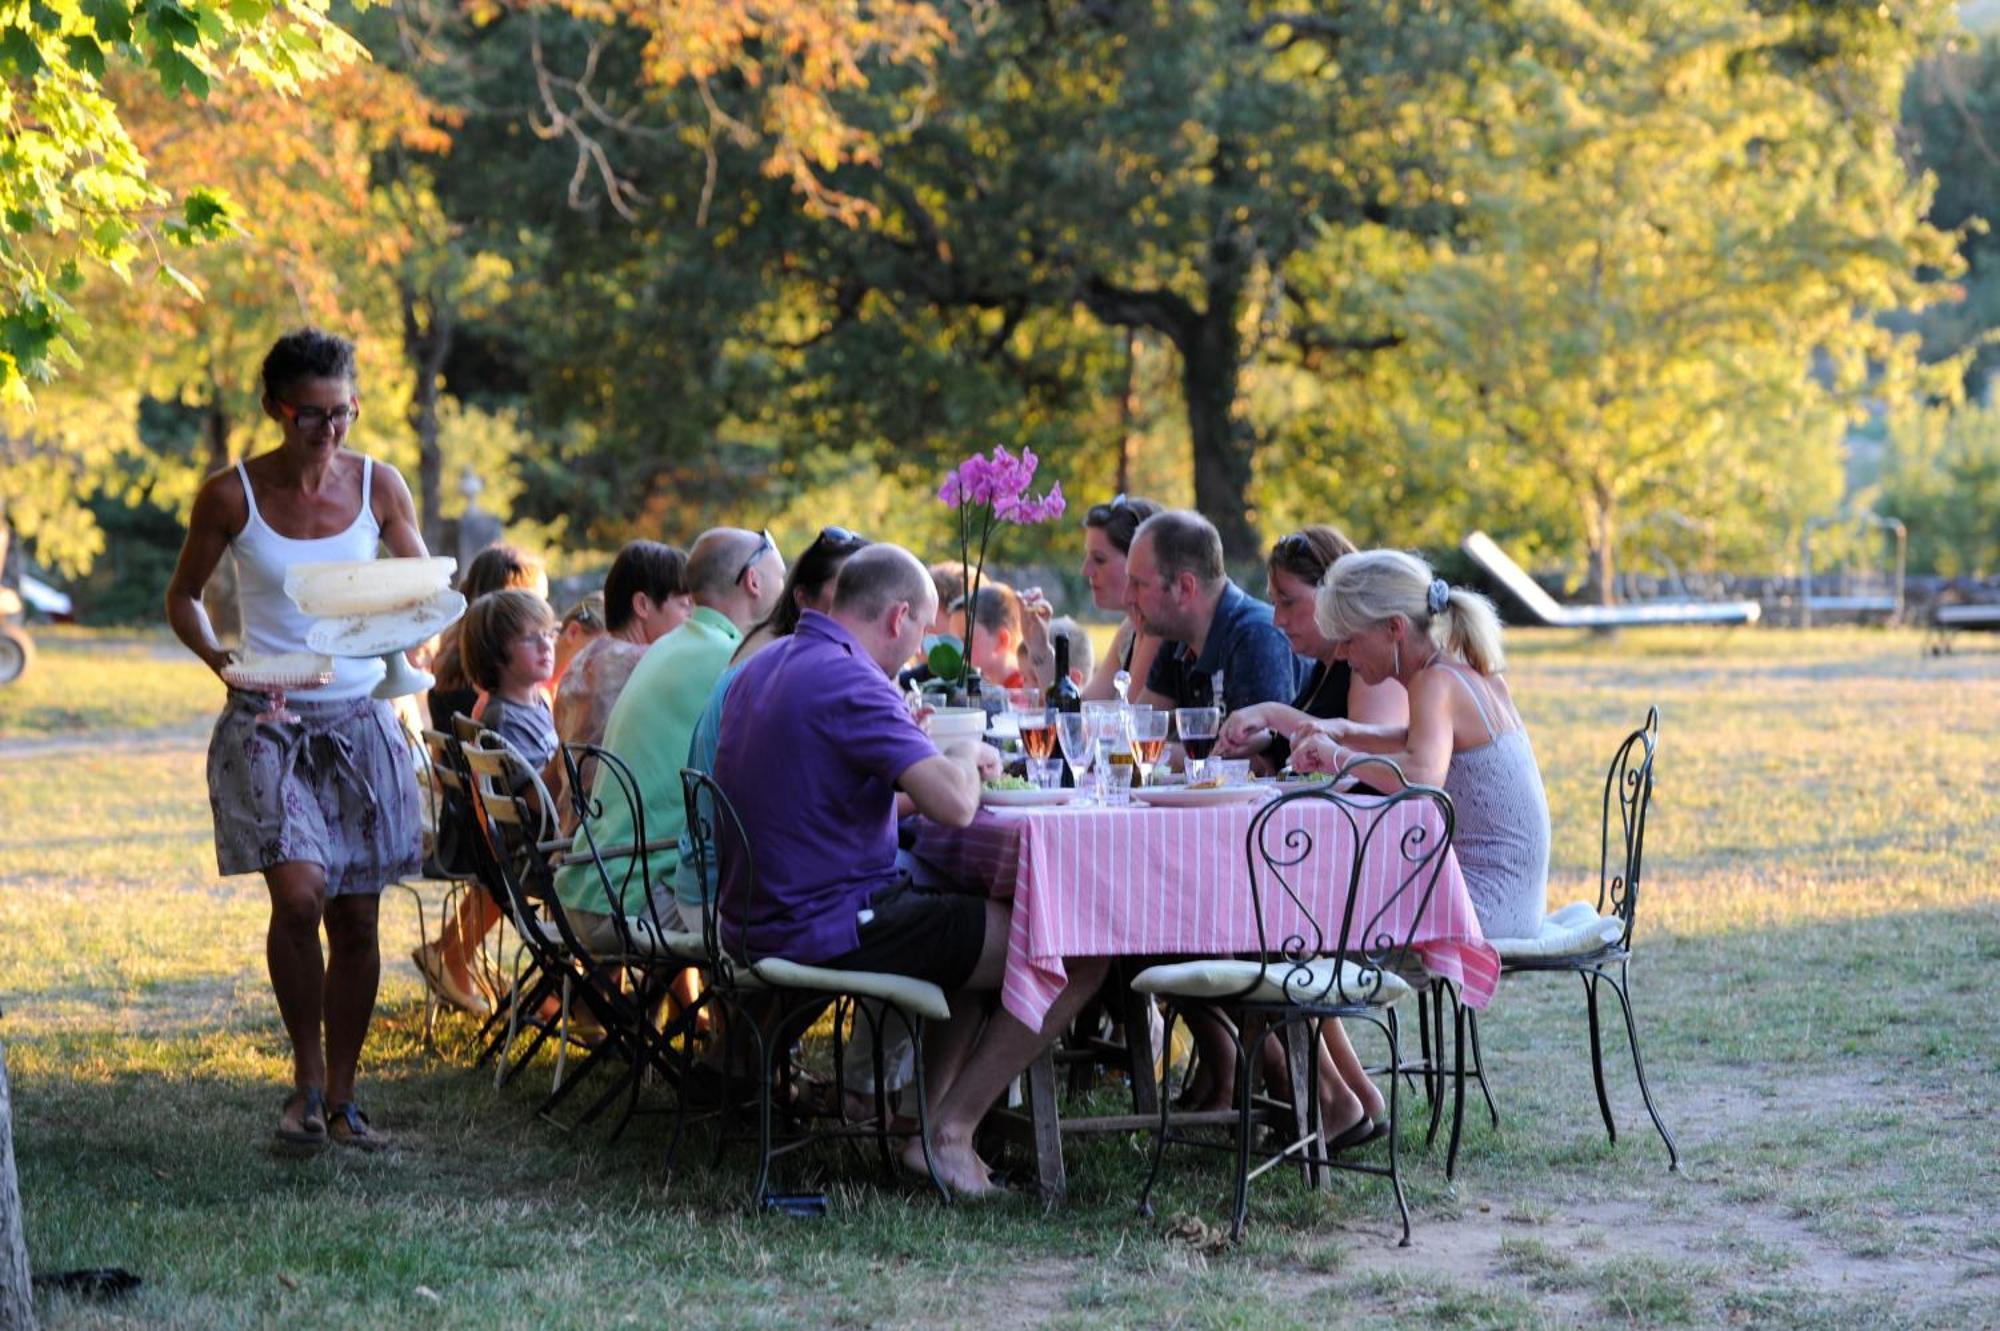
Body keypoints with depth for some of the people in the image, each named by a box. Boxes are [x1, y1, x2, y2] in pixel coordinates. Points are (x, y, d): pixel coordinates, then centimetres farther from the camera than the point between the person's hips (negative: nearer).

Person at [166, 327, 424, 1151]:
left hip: (359, 720, 3)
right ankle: (306, 1075, 0)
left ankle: (341, 1097, 17)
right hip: (269, 722, -2)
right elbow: (183, 597, 8)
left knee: (356, 916, 4)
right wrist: (220, 661, -10)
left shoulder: (377, 485, 2)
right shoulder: (232, 495, -4)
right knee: (298, 894, -20)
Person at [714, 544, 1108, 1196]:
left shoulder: (760, 669, 12)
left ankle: (930, 1125, 21)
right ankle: (950, 1131, 2)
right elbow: (953, 803, -28)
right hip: (828, 932, -10)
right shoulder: (851, 683, -18)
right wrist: (969, 755, -4)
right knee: (1079, 957, -7)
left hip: (756, 922, 10)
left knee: (975, 925, 31)